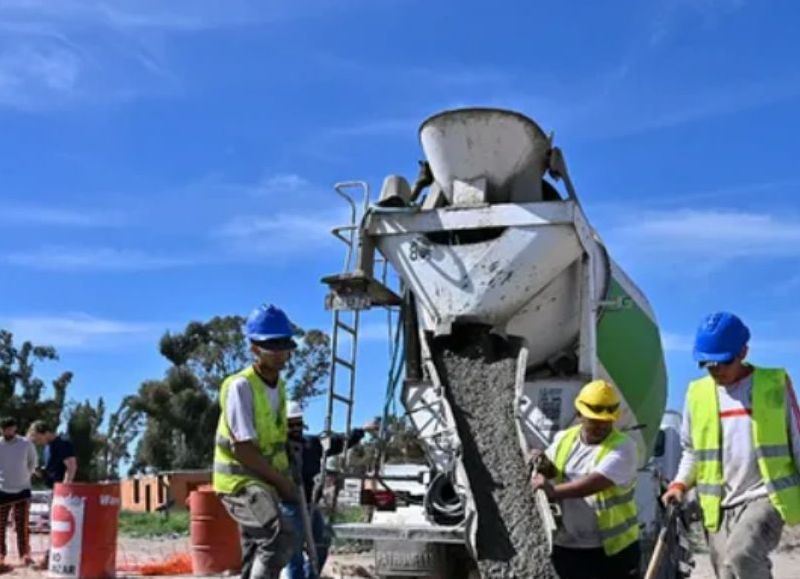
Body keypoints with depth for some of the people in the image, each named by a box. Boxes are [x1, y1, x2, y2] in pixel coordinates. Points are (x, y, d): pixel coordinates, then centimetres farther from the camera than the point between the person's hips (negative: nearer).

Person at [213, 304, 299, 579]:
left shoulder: (279, 386, 9)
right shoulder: (240, 386, -18)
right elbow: (243, 449, -21)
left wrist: (285, 481, 8)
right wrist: (282, 481, -15)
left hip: (264, 483, 9)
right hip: (239, 481, -9)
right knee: (280, 536, -28)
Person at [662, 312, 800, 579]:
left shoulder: (775, 384, 0)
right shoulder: (697, 392, 7)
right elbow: (691, 450, 19)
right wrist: (680, 484, 2)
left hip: (766, 497, -4)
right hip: (720, 507, 4)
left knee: (741, 556, -31)